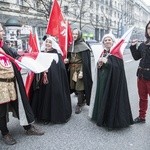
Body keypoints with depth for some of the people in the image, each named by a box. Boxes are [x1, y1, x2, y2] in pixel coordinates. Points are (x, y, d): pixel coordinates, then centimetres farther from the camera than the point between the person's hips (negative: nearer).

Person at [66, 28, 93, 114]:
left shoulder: (83, 45, -11)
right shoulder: (72, 45, 11)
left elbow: (85, 61, -15)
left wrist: (82, 71, -21)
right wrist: (68, 60, -3)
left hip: (80, 69, -7)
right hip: (72, 69, 7)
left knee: (79, 87, -2)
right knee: (73, 87, 11)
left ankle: (79, 105, 13)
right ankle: (83, 100, 32)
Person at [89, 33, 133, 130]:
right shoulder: (103, 53, 12)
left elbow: (118, 67, -18)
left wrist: (106, 62, -21)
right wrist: (99, 64, -5)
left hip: (113, 81, -7)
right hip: (102, 80, 7)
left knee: (112, 99, -3)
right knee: (102, 99, 11)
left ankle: (112, 121, 11)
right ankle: (102, 118, 26)